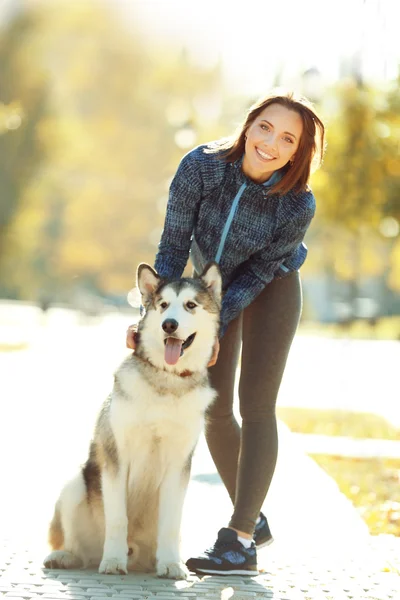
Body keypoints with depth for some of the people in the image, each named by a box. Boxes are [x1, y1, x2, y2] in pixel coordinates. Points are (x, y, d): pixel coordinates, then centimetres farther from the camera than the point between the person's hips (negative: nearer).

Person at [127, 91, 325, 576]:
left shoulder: (297, 206, -30)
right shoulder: (201, 167, -29)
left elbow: (258, 273, -21)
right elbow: (173, 248, -21)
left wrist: (213, 327, -25)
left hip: (271, 289, -3)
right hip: (213, 283, 3)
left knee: (256, 406, -11)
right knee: (214, 408, 5)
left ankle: (239, 542, -12)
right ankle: (253, 520, 23)